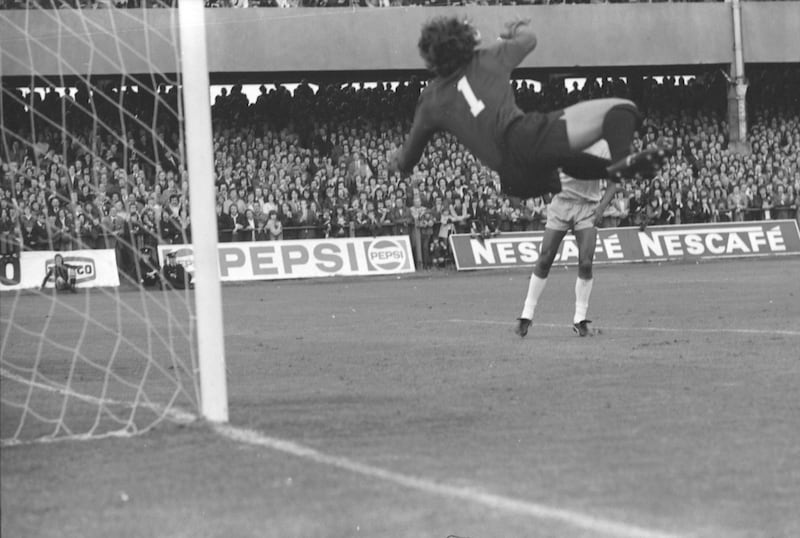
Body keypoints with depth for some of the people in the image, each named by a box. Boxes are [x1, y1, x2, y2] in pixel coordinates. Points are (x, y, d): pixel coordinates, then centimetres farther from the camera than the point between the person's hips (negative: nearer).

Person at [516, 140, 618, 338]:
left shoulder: (602, 146, -4)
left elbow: (614, 182, 0)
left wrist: (601, 207, -12)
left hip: (588, 208, 0)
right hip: (561, 202, 0)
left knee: (585, 264, -10)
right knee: (544, 261, -3)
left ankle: (580, 319, 2)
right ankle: (527, 315, 7)